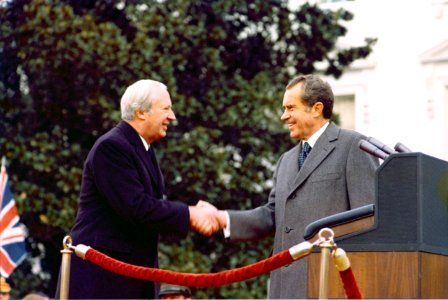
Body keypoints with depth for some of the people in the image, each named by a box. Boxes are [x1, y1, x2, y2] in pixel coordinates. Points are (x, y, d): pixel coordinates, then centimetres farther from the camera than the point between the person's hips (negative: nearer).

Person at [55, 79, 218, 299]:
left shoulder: (143, 149, 15)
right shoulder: (111, 147, -16)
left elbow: (153, 207, 10)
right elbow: (135, 207, -24)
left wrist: (194, 213, -7)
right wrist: (189, 215, -17)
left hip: (135, 271, 9)